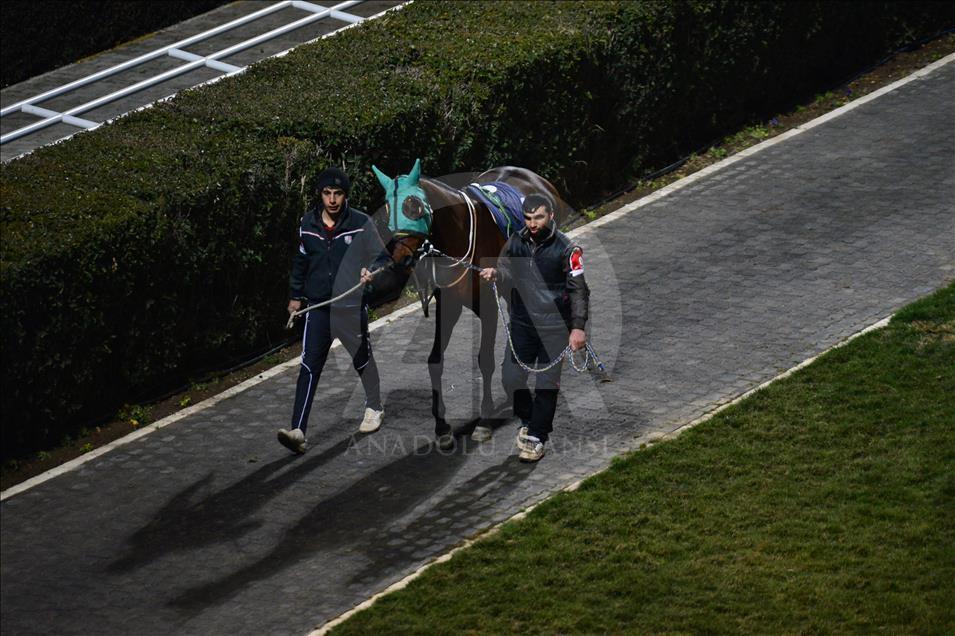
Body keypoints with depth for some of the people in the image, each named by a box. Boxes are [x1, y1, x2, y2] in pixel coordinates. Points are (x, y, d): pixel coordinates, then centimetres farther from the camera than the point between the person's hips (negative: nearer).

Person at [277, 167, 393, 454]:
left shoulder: (360, 223, -7)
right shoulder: (308, 224, 3)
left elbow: (382, 257, -1)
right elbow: (300, 261, 18)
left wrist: (372, 271, -23)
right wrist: (295, 295, 22)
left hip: (352, 307, -2)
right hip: (318, 306, 2)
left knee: (363, 360, 16)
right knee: (309, 367, -9)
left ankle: (374, 408, 43)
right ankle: (298, 431, -16)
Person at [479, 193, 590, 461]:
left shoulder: (566, 248, -11)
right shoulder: (516, 242, 1)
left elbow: (579, 289, -8)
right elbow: (507, 273, 11)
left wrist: (578, 327, -14)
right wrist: (495, 273, -13)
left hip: (554, 327, -4)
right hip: (521, 323, 4)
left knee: (547, 383, 1)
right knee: (511, 378, 5)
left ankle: (537, 437, 13)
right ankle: (529, 420, 30)